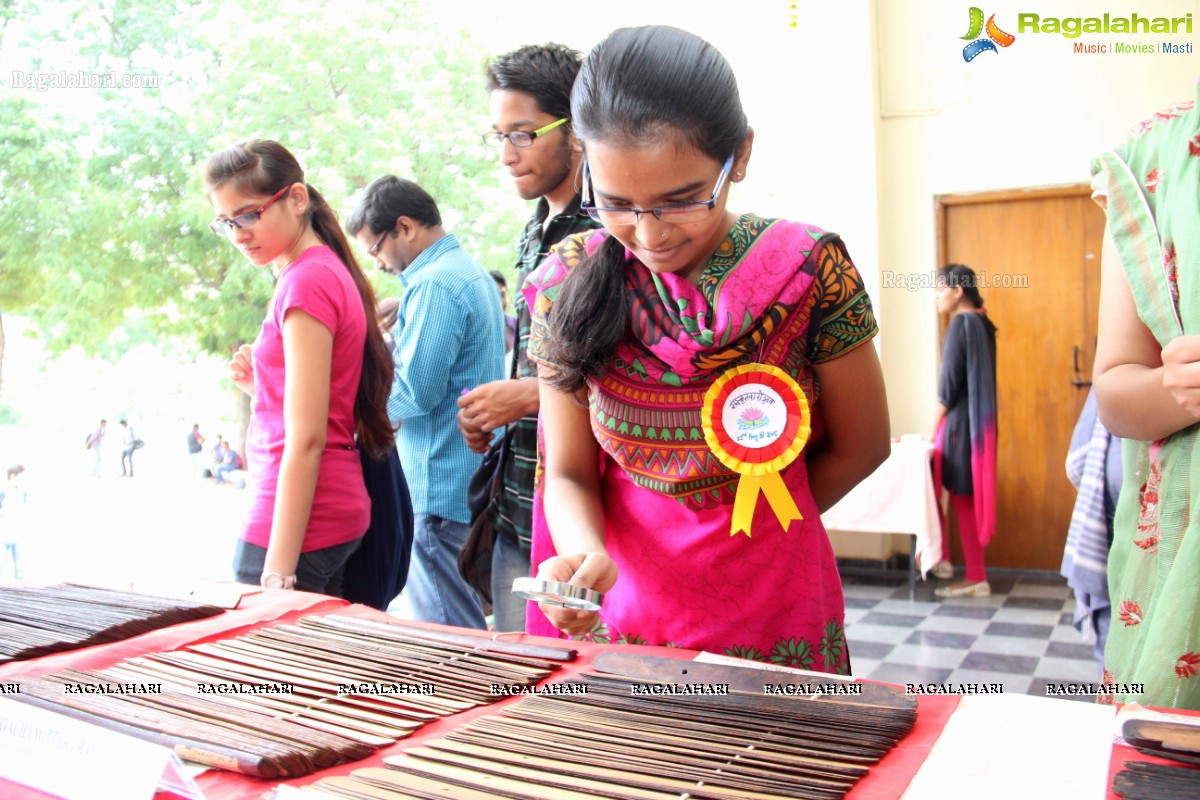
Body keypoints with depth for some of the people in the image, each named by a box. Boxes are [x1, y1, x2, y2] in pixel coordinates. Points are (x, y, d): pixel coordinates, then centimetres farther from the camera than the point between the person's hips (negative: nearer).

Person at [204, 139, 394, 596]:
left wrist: (278, 571, -19)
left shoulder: (306, 280, -14)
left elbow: (306, 439, -19)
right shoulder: (330, 269, 12)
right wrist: (259, 384, 3)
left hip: (299, 520, -9)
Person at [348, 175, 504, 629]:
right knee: (468, 629, 19)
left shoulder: (434, 284, -16)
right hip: (473, 485, 10)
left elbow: (414, 392, -21)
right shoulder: (472, 274, 15)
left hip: (440, 491, -10)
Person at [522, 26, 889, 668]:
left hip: (779, 625, -1)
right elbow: (570, 474, -5)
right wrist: (585, 553, -25)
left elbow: (860, 447, -4)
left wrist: (752, 533, 0)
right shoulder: (568, 284, -10)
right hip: (625, 617, 2)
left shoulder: (807, 268, -15)